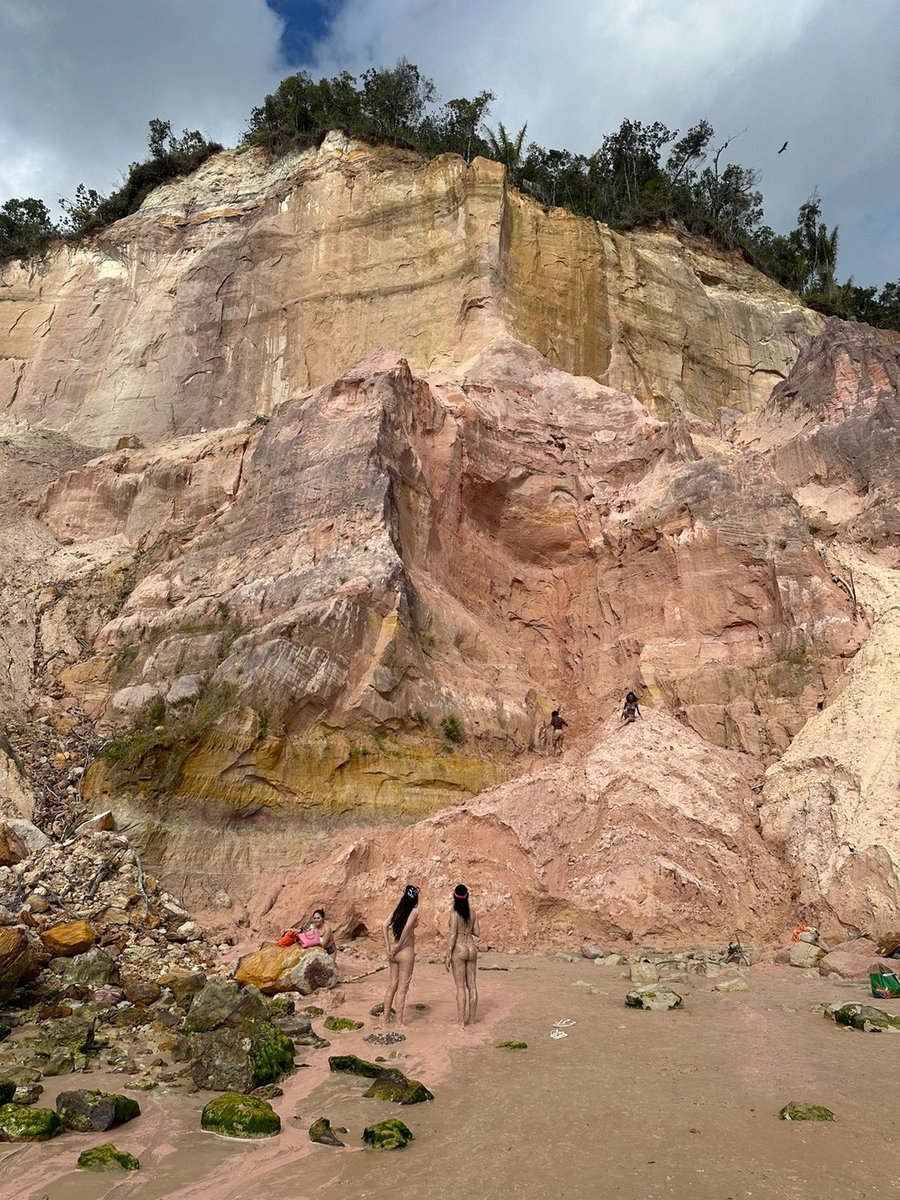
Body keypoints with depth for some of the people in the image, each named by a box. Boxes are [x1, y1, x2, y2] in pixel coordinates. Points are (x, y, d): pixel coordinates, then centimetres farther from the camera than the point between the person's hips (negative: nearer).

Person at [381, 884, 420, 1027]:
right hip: (406, 951, -6)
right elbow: (407, 927, -24)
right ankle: (399, 1022, 9)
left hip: (393, 953, 6)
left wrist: (388, 946, 0)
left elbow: (384, 925, 0)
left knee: (392, 986, 15)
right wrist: (399, 946, -13)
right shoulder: (414, 911, -10)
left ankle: (387, 1018, 22)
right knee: (402, 988, 3)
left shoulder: (397, 910, 6)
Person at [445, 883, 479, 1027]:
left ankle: (461, 1022, 3)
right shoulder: (472, 911, 3)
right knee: (471, 985, 11)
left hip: (459, 949, -5)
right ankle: (471, 1019, 18)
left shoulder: (454, 912, -12)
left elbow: (453, 935, -15)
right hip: (472, 948, 5)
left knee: (460, 987, 0)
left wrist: (448, 956, -11)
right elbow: (476, 932, 7)